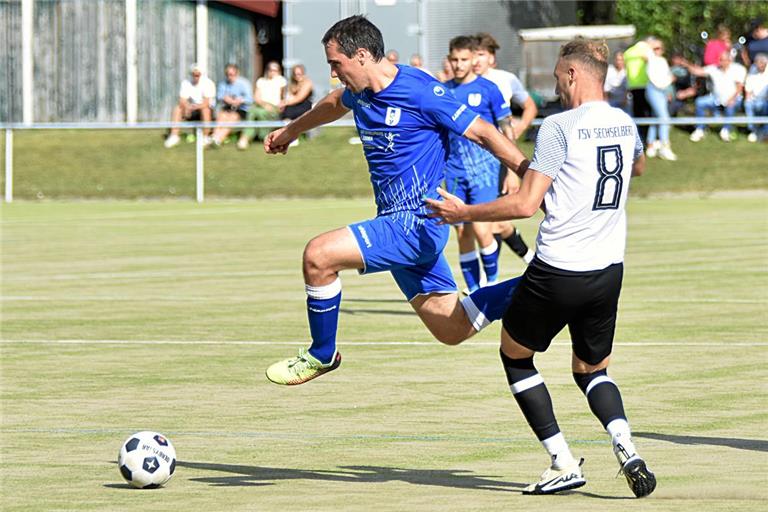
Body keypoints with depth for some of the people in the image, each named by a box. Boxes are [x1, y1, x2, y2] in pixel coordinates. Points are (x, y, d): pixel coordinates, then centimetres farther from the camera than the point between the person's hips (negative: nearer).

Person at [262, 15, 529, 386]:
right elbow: (336, 103, 35)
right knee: (453, 330, 8)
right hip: (398, 224, 9)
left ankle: (322, 354, -1)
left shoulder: (421, 91, -15)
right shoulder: (359, 92, 9)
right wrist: (291, 131, 51)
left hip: (416, 222, -9)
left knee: (318, 256, -19)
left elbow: (483, 134, -12)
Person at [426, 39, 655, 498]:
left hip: (557, 271, -6)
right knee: (592, 370, 22)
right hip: (608, 271, 6)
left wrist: (464, 212, -5)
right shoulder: (625, 125, 7)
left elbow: (525, 204, -17)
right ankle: (626, 448, -7)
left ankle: (564, 464, 8)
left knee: (516, 355, 17)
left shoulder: (560, 127, -13)